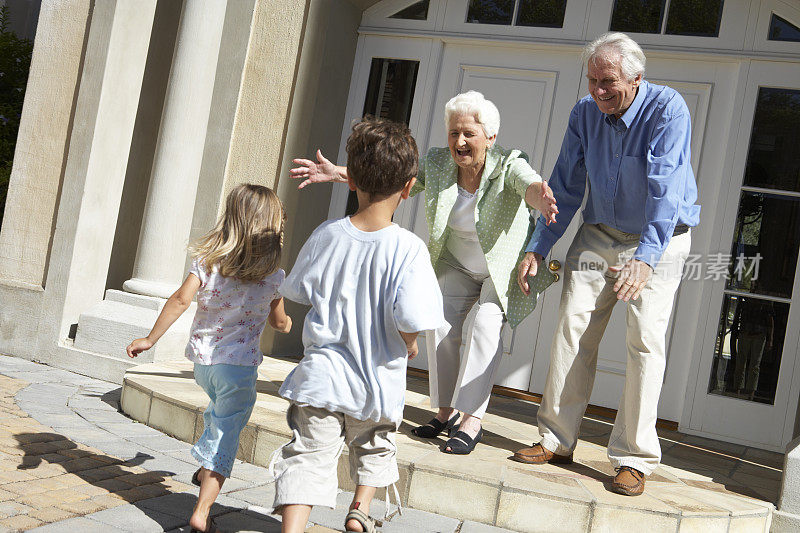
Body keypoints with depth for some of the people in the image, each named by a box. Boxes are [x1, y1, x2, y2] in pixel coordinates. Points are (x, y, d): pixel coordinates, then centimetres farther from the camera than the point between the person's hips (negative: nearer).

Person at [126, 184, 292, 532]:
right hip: (240, 363, -4)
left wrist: (150, 339, -6)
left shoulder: (207, 260, -4)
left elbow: (181, 300, -13)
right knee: (226, 435, 2)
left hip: (202, 359, 4)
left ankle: (205, 469, 48)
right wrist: (287, 323, 30)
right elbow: (280, 323, 6)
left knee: (219, 410, 32)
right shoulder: (273, 276, -6)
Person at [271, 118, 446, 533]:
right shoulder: (408, 249, -18)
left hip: (321, 378, 1)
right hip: (378, 384, 0)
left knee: (309, 456, 6)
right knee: (374, 449, 27)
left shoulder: (325, 235, -7)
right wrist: (410, 344, -1)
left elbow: (296, 291, 7)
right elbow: (410, 319, -24)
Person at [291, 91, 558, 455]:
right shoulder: (437, 163, -13)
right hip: (458, 267, 4)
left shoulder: (508, 166, -26)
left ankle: (472, 420, -17)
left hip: (506, 269, -4)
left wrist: (542, 198, -72)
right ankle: (446, 411, 4)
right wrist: (339, 173, -26)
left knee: (484, 324, -23)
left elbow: (530, 184, -47)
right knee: (442, 322, -12)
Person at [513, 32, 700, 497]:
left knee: (646, 340, -10)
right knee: (573, 327, -4)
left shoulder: (668, 109, -20)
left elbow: (665, 190, -31)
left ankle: (635, 459, -1)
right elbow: (565, 187, 3)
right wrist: (538, 248, -3)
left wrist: (645, 258, -41)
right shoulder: (585, 113, -4)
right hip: (599, 234, 4)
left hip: (658, 239, -4)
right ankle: (557, 440, 6)